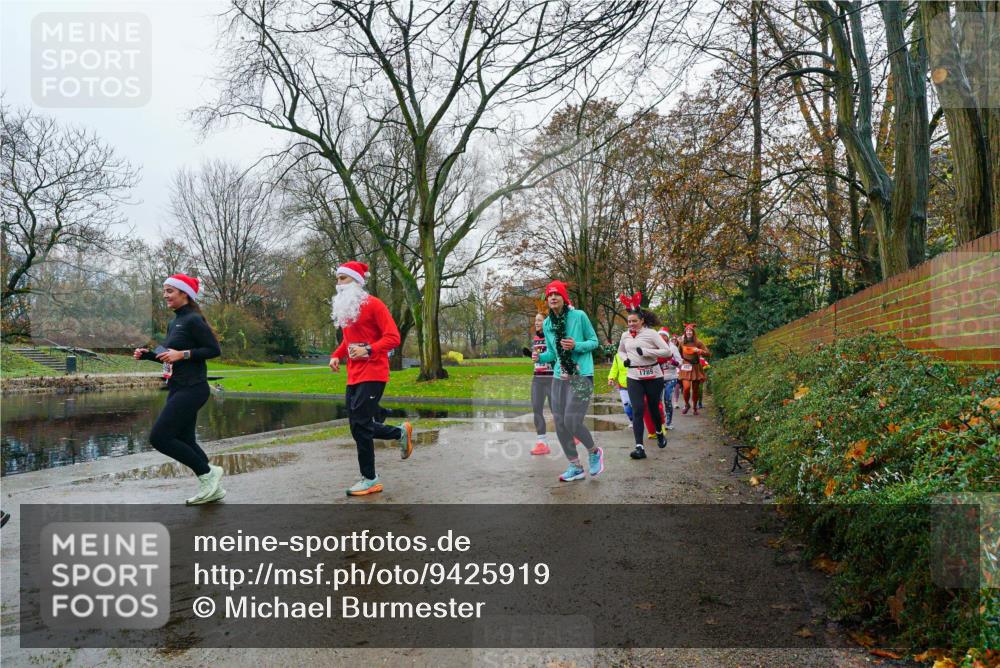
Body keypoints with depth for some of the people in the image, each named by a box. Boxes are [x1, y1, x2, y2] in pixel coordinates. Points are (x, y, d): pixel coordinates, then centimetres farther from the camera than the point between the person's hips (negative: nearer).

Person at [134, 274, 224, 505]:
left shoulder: (193, 320, -12)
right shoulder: (173, 323, 15)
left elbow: (214, 349, -17)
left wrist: (183, 354, -22)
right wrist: (147, 354, 9)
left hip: (191, 389, -10)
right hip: (178, 389, 10)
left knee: (159, 437, -10)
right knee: (184, 441, 11)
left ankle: (208, 473, 2)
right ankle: (212, 488, 21)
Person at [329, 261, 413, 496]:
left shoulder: (373, 304, -9)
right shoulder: (344, 308, 15)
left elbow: (393, 337, -13)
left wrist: (368, 350, -26)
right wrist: (336, 355, 8)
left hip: (372, 375, -8)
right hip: (354, 376, 8)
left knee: (359, 425, -9)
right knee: (358, 425, 9)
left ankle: (371, 480, 3)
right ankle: (401, 433, 31)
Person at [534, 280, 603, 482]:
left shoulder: (579, 316, -7)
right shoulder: (547, 323, 8)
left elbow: (594, 342, 1)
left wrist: (576, 345, -17)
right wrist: (540, 357, -4)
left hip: (581, 376, -6)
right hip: (559, 377, 6)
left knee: (572, 422, -13)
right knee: (560, 424, 4)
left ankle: (594, 452, 18)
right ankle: (575, 467, 20)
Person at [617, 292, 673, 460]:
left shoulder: (650, 333, -7)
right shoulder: (625, 335, 6)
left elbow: (667, 351, -12)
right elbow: (621, 350, 26)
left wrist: (645, 352, -18)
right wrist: (625, 359, 3)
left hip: (653, 376, -2)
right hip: (634, 377, 2)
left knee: (653, 407, 11)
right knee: (637, 410, -10)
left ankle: (660, 433, 42)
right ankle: (639, 447, -15)